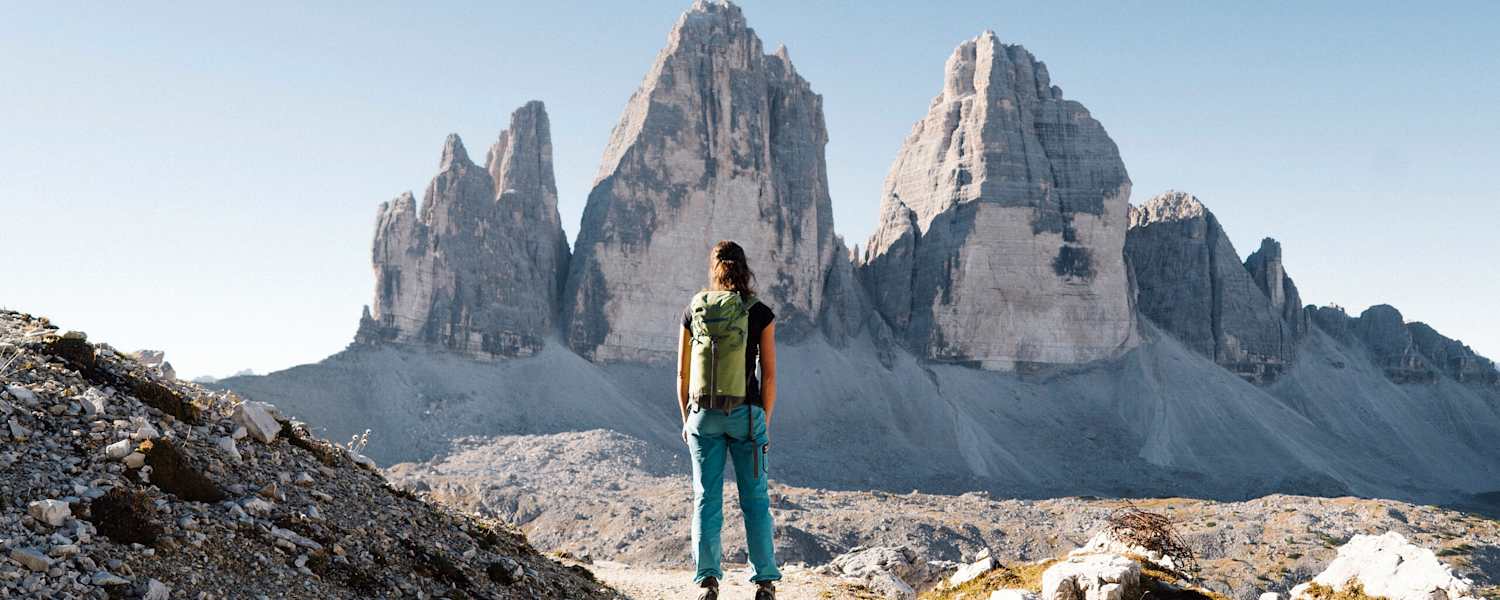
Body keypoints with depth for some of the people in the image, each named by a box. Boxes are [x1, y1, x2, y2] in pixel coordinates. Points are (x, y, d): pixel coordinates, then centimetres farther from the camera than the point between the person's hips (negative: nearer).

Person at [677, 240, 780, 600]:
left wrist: (686, 419, 14)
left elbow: (682, 373, 5)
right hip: (746, 415, -1)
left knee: (706, 499, 7)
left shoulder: (693, 312, 2)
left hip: (703, 416, 1)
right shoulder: (761, 314, -4)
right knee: (755, 499, 8)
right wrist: (765, 422, 6)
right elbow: (769, 375, -4)